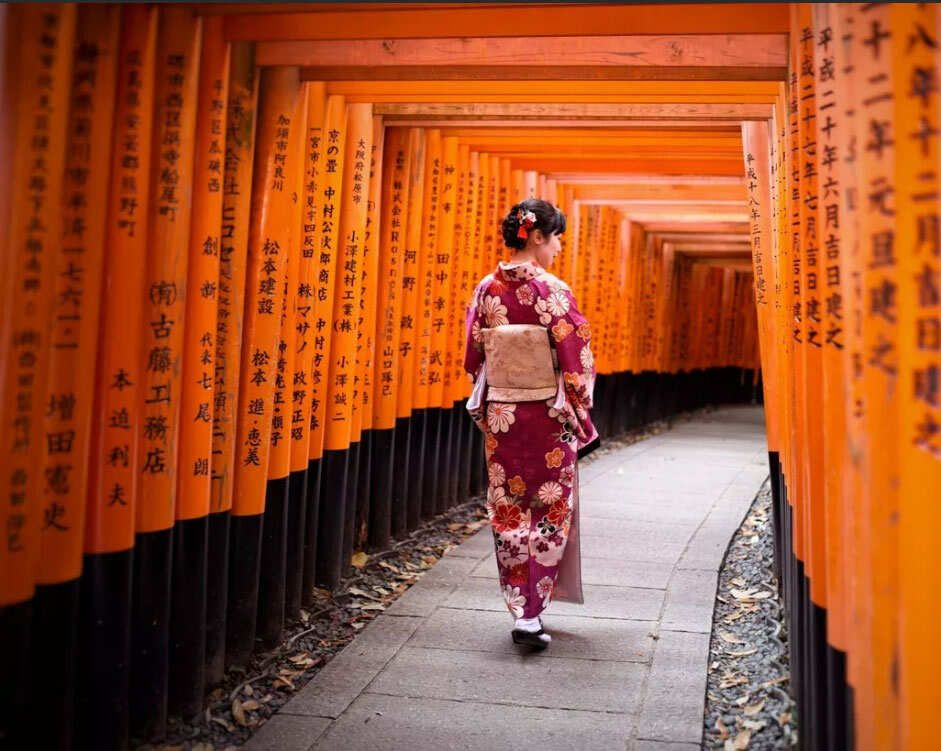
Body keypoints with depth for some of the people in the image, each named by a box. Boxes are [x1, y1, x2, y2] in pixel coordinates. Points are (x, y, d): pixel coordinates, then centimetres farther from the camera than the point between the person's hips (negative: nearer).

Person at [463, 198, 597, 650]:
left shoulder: (487, 290, 2)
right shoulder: (552, 291, -13)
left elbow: (473, 357, 7)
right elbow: (574, 362, -12)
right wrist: (580, 417, -1)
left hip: (499, 415, 4)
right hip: (546, 417, -4)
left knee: (509, 510, 13)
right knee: (550, 511, 6)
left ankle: (520, 604, 21)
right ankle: (531, 613, 2)